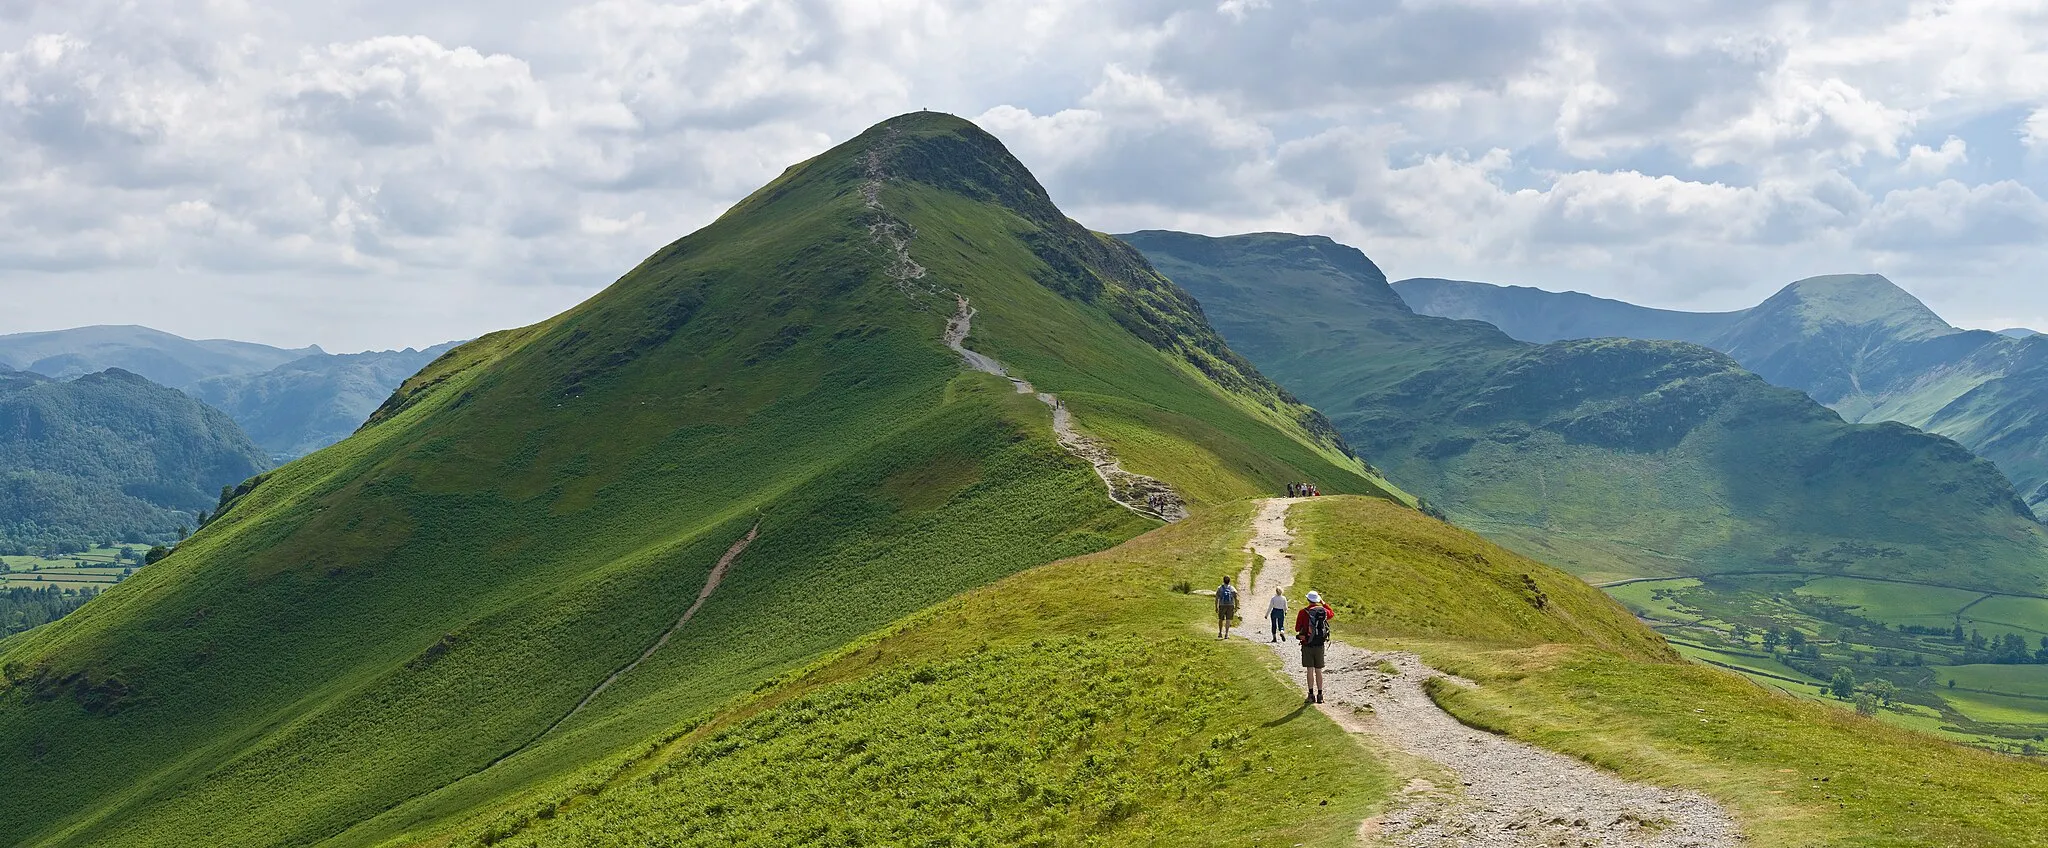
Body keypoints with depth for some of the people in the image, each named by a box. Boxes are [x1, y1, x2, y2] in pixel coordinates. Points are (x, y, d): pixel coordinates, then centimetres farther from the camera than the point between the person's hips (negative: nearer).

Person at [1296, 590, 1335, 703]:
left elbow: (1297, 629, -1)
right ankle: (1319, 695, 11)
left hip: (1307, 644, -3)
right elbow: (1332, 614, 25)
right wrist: (1323, 603, 27)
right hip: (1320, 645, 3)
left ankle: (1311, 695, -1)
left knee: (1309, 670, 1)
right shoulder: (1323, 611, 0)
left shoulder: (1303, 612, -10)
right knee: (1318, 670, 10)